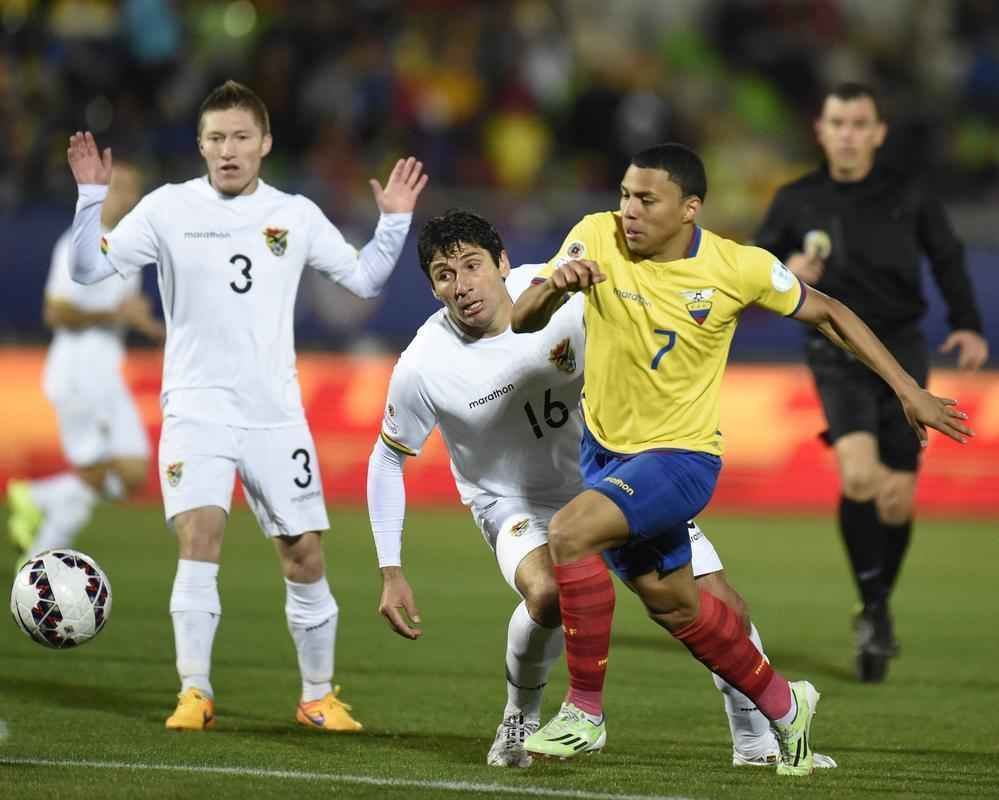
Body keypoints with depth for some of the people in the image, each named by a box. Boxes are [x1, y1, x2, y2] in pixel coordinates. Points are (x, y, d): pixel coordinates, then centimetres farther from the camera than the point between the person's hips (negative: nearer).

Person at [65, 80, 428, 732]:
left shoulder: (296, 215, 6)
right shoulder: (169, 208, 0)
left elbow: (366, 280, 13)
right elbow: (90, 269, -3)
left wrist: (395, 221, 0)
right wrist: (92, 196, -15)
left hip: (275, 411, 2)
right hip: (197, 406, -2)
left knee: (305, 554, 2)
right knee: (199, 536, -20)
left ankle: (319, 697, 18)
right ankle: (195, 695, -13)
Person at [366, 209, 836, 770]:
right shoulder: (424, 366, -22)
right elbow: (388, 459, -6)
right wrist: (392, 574, -9)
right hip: (517, 503, -3)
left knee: (718, 600, -4)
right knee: (548, 592, -35)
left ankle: (757, 741, 17)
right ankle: (520, 722, -7)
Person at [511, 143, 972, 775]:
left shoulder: (740, 268, -15)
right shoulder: (597, 238, -12)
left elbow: (827, 314, 0)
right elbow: (523, 320, -16)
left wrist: (908, 390, -1)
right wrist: (553, 286, -40)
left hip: (682, 457, -5)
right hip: (605, 449, 5)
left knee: (571, 532, -28)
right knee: (670, 602, 17)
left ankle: (585, 712, -16)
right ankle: (784, 706, 40)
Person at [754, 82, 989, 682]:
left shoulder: (909, 196, 1)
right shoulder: (797, 201, 2)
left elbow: (949, 260, 13)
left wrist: (969, 326, 1)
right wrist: (786, 270, -10)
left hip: (902, 350, 1)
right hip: (837, 355, -1)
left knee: (897, 499, 1)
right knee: (859, 475, -25)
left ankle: (880, 608, 26)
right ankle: (873, 610, -12)